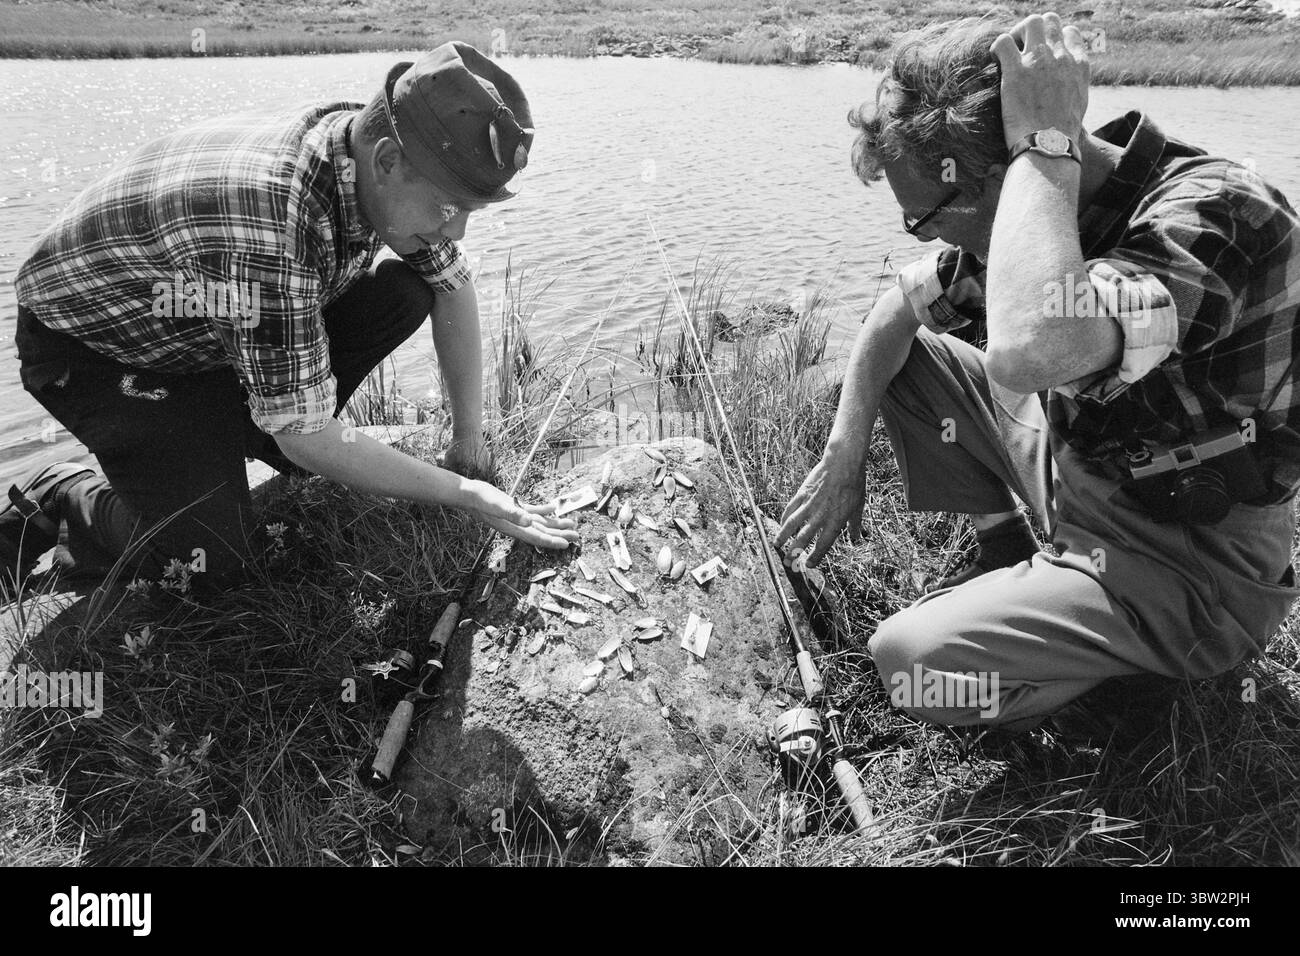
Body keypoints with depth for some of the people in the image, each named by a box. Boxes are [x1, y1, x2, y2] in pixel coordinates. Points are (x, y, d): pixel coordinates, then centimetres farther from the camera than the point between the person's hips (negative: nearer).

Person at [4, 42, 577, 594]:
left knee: (405, 293, -12)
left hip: (213, 321, 7)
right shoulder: (274, 220, -41)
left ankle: (255, 432, 4)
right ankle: (61, 502, 7)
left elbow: (453, 283, -3)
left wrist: (469, 441, -4)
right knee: (213, 563, -23)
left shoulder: (370, 144, -18)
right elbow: (305, 439, -34)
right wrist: (466, 495, -28)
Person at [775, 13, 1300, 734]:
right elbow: (900, 309, 7)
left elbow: (1029, 351, -50)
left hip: (1193, 568, -7)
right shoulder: (1016, 213, -6)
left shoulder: (1216, 213, -30)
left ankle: (1133, 671, 3)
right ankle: (1007, 566, 13)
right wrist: (843, 459, 0)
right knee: (911, 362, 4)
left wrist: (1045, 146, -37)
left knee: (912, 660, -24)